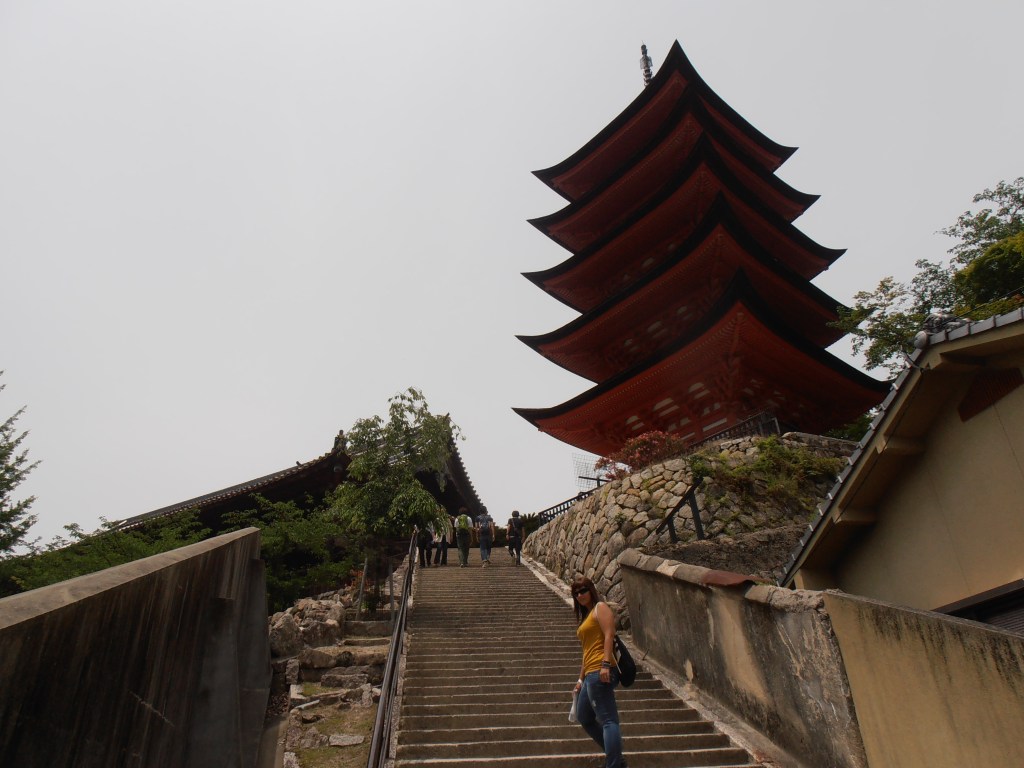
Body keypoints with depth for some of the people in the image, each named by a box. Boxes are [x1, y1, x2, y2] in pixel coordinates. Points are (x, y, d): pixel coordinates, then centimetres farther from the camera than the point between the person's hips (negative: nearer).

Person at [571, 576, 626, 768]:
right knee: (584, 718, 20)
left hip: (600, 672, -11)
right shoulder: (585, 616, 23)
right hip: (591, 674, 11)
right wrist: (581, 678, 23)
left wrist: (605, 664, -26)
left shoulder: (600, 607, -2)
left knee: (608, 720, -14)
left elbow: (609, 635, -15)